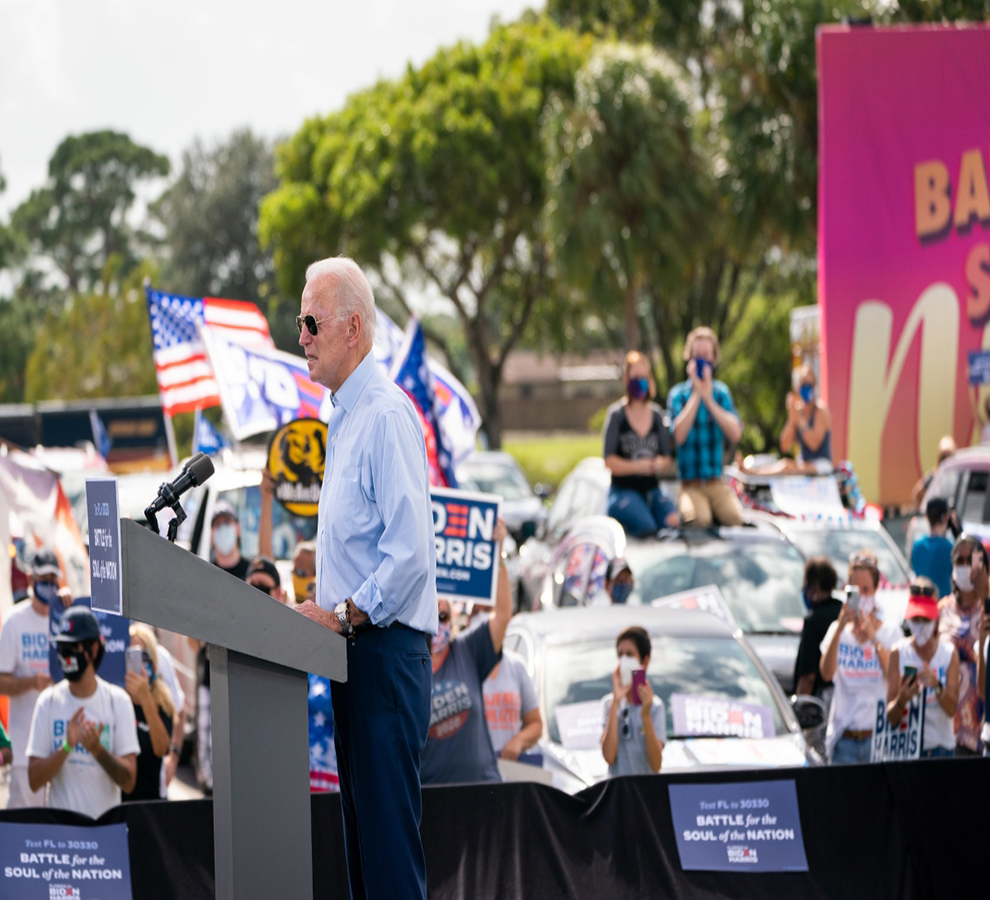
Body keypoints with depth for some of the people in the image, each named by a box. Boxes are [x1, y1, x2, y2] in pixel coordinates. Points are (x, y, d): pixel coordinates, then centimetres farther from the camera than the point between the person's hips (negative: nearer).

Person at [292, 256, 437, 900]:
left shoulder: (386, 415, -14)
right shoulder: (345, 417, 17)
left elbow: (410, 550, -21)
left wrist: (345, 614, -17)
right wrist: (330, 613, 14)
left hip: (387, 648, -10)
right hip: (357, 650, 10)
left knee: (388, 822, -11)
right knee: (361, 821, 10)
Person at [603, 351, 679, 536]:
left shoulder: (657, 414, 12)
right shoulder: (616, 414, -1)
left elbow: (667, 461, 14)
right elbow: (610, 462, -7)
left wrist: (659, 464, -10)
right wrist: (638, 466, -20)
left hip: (652, 488, 4)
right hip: (623, 490, -4)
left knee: (673, 521, -28)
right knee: (647, 527, -31)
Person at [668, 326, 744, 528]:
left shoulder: (721, 392, 9)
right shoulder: (678, 394, 1)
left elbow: (735, 434, -5)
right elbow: (679, 435, -16)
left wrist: (709, 400, -11)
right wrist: (696, 394, -11)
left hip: (716, 482, 2)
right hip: (689, 483, -2)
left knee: (735, 518, -26)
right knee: (699, 520, -31)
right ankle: (684, 506, -2)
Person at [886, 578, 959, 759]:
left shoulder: (949, 653, 1)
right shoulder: (899, 653, -3)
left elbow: (952, 709, -7)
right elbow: (891, 718, -8)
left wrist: (937, 686, -24)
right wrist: (902, 700, -28)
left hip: (941, 745, 1)